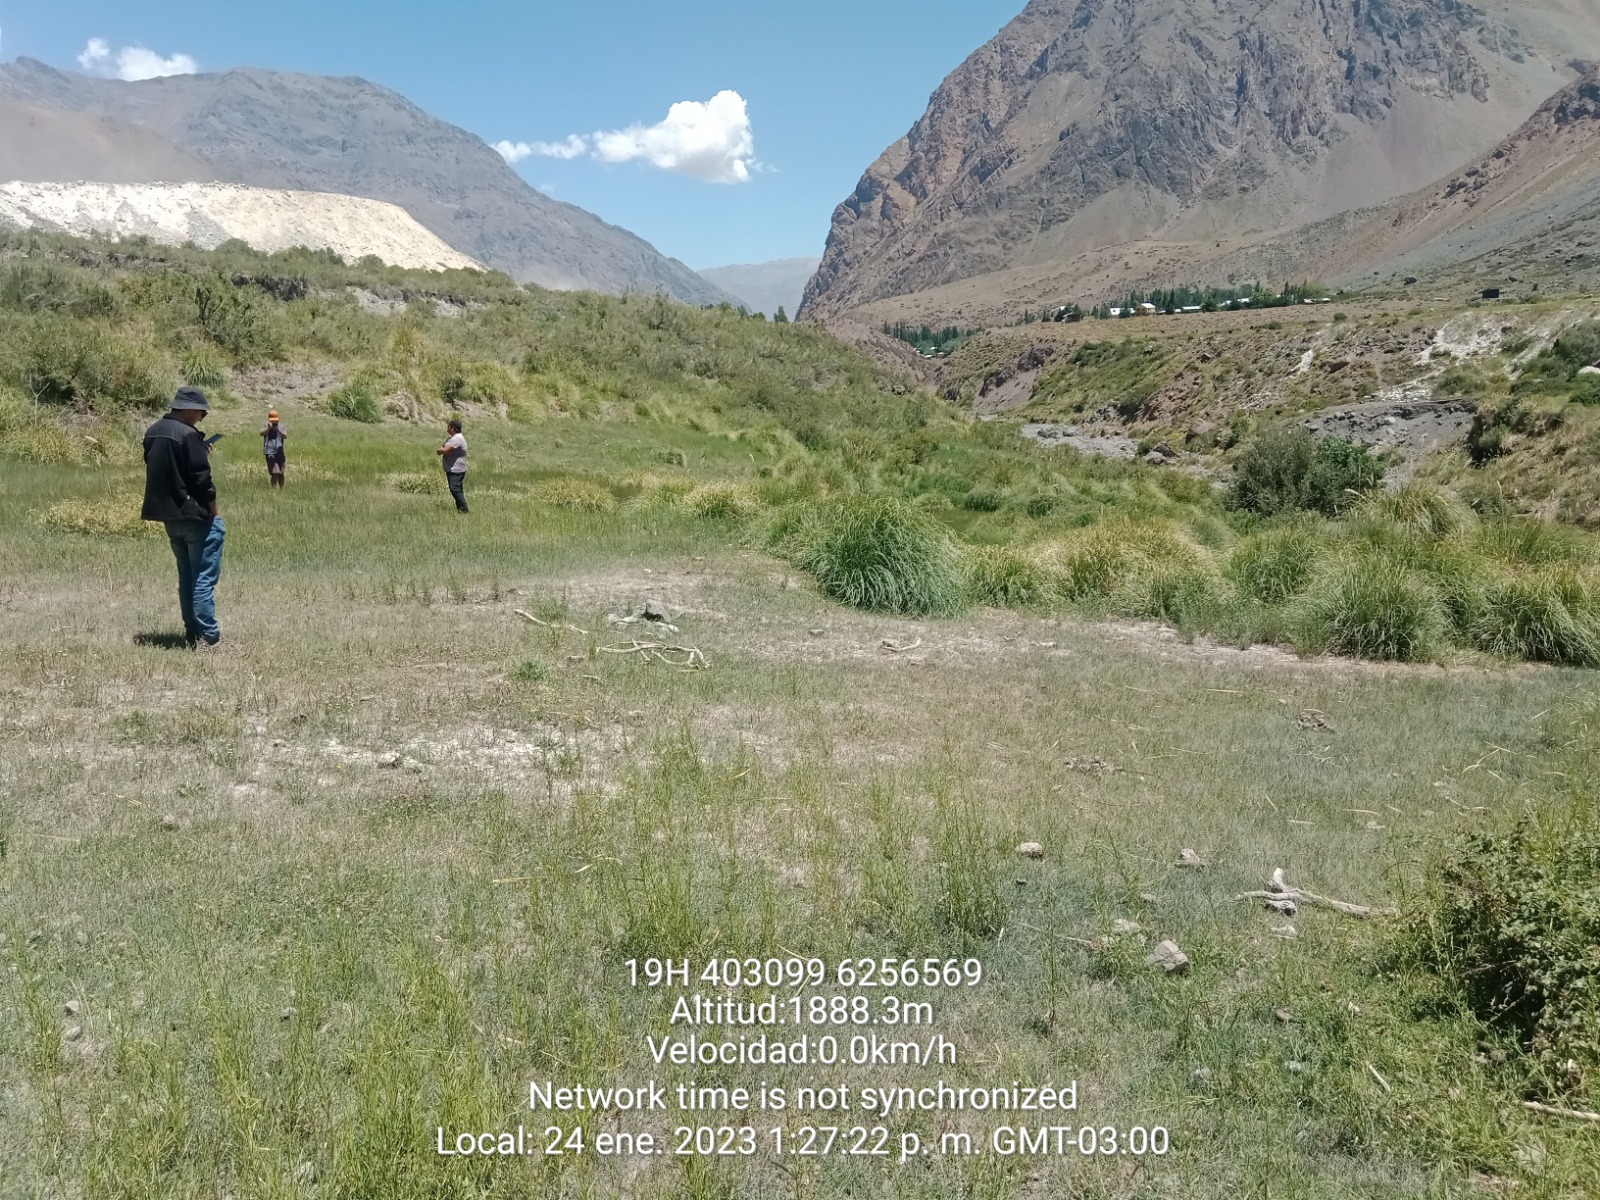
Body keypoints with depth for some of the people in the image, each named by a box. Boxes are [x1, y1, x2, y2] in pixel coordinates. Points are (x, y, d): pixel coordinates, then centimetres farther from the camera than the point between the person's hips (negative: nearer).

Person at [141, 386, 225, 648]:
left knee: (186, 576, 15)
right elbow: (202, 478, -18)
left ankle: (192, 633, 18)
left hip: (169, 515, 8)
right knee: (204, 577, -4)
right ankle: (208, 636, -5)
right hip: (194, 516, -8)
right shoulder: (188, 434, -18)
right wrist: (214, 511, -6)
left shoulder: (153, 432, 9)